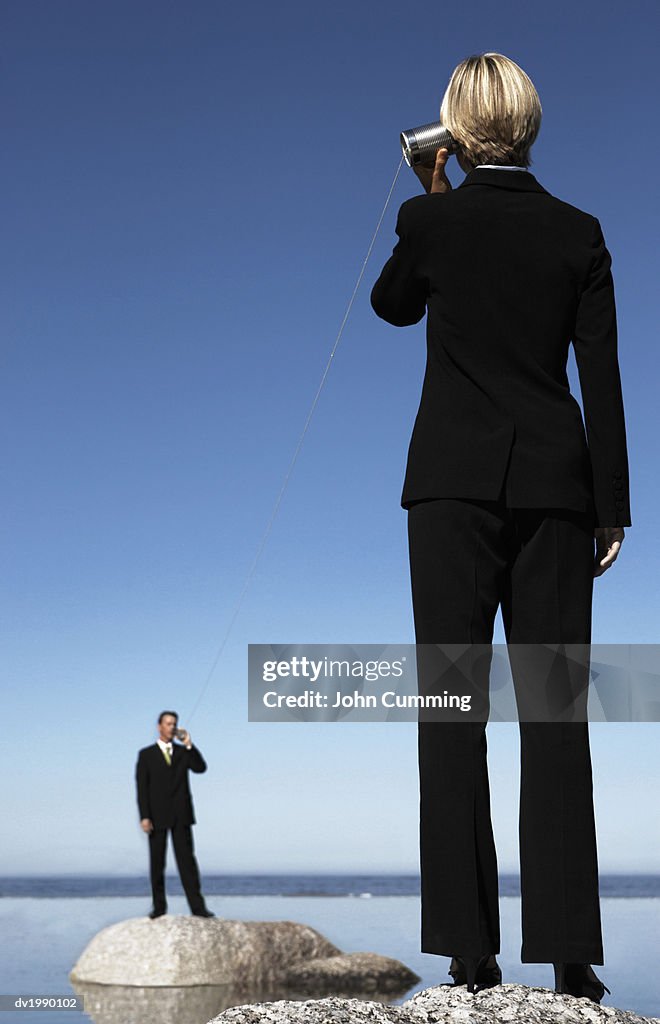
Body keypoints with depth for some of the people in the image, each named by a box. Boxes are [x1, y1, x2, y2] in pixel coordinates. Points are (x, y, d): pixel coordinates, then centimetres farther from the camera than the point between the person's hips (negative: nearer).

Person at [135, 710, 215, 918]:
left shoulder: (183, 752, 12)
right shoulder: (146, 754, 4)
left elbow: (201, 768, -5)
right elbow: (142, 787, -3)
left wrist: (189, 745, -12)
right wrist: (144, 817, -12)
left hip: (181, 815, 2)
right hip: (157, 815, -1)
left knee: (187, 860, -3)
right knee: (157, 863, 4)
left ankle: (197, 906, -7)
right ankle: (159, 907, 12)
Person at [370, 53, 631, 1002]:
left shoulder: (431, 219, 0)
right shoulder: (579, 232, 4)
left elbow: (391, 305, 20)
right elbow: (602, 379, 1)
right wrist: (612, 510, 4)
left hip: (454, 479, -2)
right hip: (554, 483, 2)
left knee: (453, 706, 1)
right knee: (554, 710, 4)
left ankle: (471, 949, 0)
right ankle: (569, 950, 3)